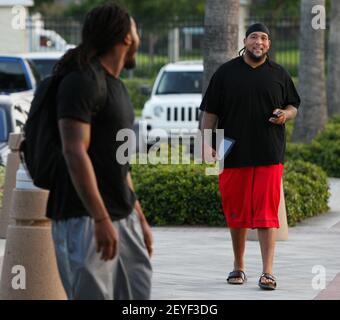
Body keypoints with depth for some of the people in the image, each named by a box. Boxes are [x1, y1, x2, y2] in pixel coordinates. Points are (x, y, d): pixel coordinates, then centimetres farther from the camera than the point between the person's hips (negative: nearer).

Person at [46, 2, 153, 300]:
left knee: (138, 293, 6)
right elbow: (74, 153, -21)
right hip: (84, 219, -9)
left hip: (122, 219, 9)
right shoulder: (82, 81, -12)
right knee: (92, 294, -11)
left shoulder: (117, 87, 19)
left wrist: (140, 218, 23)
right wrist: (101, 220, -26)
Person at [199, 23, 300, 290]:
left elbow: (293, 106, 18)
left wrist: (285, 114, -5)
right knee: (236, 212, 6)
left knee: (267, 213, -7)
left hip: (269, 156, 0)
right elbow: (210, 111, 6)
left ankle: (268, 272, -7)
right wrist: (207, 143, -4)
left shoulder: (279, 74, 9)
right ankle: (239, 267, 21)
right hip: (233, 156, 0)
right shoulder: (226, 73, 5)